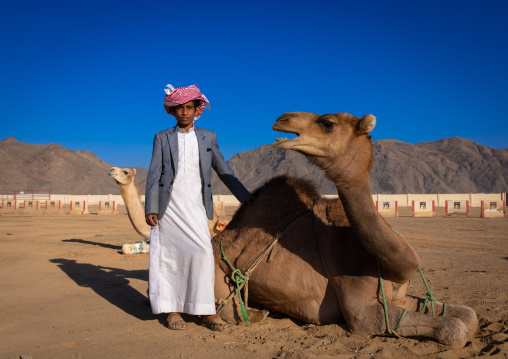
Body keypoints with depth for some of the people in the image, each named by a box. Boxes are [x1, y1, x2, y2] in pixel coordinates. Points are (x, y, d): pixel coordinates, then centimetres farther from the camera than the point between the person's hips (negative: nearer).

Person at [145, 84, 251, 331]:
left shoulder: (208, 137, 11)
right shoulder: (162, 138, 8)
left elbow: (224, 172, 15)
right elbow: (154, 174, 3)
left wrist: (246, 198, 12)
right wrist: (150, 208, -7)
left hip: (195, 207, 1)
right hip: (168, 207, 0)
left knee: (202, 252, -10)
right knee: (169, 256, 2)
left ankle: (206, 312, -1)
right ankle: (173, 310, 14)